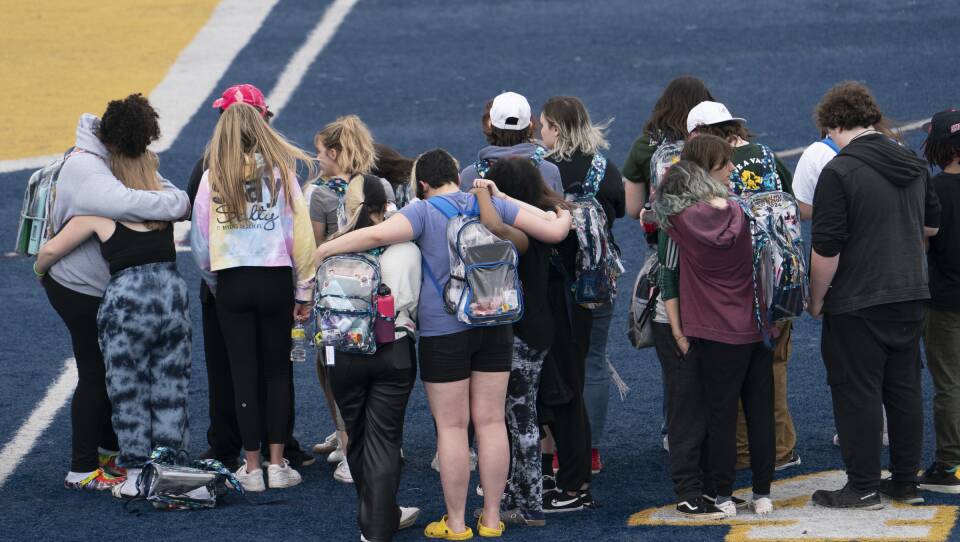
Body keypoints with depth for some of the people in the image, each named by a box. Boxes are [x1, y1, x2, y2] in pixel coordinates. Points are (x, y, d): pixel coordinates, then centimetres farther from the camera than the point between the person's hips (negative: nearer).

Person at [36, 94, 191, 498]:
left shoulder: (99, 209, -2)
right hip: (173, 294, 4)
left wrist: (39, 269, 26)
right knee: (169, 392, 10)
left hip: (127, 301, -4)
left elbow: (51, 250, 4)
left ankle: (136, 474, 7)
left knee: (128, 393, 7)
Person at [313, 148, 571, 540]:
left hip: (444, 331, -4)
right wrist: (564, 218, 25)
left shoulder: (423, 212, -8)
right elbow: (552, 232, 2)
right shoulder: (492, 205, 4)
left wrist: (326, 249, -13)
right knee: (491, 421, 9)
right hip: (494, 326, 4)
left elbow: (379, 234, -25)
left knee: (452, 426, 4)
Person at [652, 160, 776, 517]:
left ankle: (724, 496, 4)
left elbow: (657, 208, 9)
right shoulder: (739, 214, 0)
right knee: (760, 411, 8)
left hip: (718, 336, -4)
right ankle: (762, 493, 13)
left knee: (722, 414, 2)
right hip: (758, 329, 4)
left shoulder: (683, 222, -10)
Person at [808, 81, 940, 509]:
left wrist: (816, 300, -6)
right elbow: (931, 226, 21)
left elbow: (826, 249, -18)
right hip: (910, 297, 7)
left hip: (857, 303, -7)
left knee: (857, 394, 0)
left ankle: (863, 486, 3)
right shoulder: (914, 166, 8)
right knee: (904, 389, 14)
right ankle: (905, 482, 19)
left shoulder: (839, 172, -15)